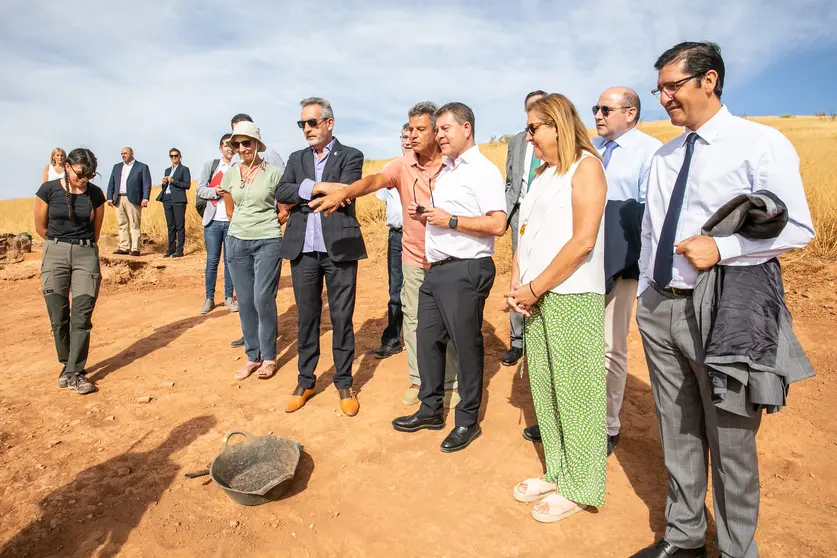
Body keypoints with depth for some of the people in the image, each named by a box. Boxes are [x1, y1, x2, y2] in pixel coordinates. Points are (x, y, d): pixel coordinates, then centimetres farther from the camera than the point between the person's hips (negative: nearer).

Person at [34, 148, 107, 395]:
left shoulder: (95, 194, 1)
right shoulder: (48, 190, -4)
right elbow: (40, 227, 5)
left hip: (86, 255, 0)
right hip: (55, 254, 0)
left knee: (81, 317, -5)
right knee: (58, 318, 3)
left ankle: (75, 372, 1)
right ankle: (66, 365, 22)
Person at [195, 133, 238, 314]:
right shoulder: (210, 165, 8)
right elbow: (199, 189, 4)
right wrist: (215, 191, -13)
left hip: (233, 221, -1)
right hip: (213, 220, 1)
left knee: (230, 260, 6)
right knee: (212, 260, 5)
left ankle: (228, 297, 15)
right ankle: (209, 298, 13)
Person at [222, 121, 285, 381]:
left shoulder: (274, 173, -4)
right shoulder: (229, 175, 8)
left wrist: (267, 223, 1)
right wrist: (244, 224, 13)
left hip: (268, 242, -4)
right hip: (236, 242, 4)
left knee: (263, 301, -7)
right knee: (245, 302, 7)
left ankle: (269, 357, 9)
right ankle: (252, 357, 19)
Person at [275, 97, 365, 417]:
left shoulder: (350, 156, 3)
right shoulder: (296, 159, 15)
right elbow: (282, 194, -1)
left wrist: (304, 194, -6)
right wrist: (320, 187, -12)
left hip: (339, 249, -3)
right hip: (303, 250, 4)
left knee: (342, 318, 4)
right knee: (306, 317, 11)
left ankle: (344, 384, 19)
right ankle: (305, 381, 26)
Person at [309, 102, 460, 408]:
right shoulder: (403, 165, -2)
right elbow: (374, 180, -20)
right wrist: (342, 192, -38)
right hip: (414, 257, 2)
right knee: (413, 319, 9)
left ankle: (450, 382, 25)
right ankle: (418, 379, 26)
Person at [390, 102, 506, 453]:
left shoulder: (483, 171, -9)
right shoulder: (446, 171, 19)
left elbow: (498, 225, -19)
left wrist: (450, 220, -19)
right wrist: (423, 214, 8)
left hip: (465, 270, -9)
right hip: (436, 269, 9)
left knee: (466, 345, 2)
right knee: (428, 339, 14)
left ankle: (468, 421, 18)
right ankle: (430, 410, 30)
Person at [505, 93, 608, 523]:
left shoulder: (585, 166, -5)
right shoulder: (543, 173, 18)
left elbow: (583, 240, -15)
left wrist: (535, 287, -13)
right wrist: (517, 284, 1)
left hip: (571, 297, -7)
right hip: (536, 296, 7)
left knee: (574, 392, 2)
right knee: (544, 388, 12)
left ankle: (579, 487, 18)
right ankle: (556, 472, 28)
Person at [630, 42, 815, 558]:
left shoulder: (760, 144, -5)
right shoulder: (664, 157, 14)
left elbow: (797, 228, -10)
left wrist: (721, 247, -21)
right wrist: (646, 295, 13)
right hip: (659, 308, 6)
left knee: (730, 442, 7)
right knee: (677, 435, 17)